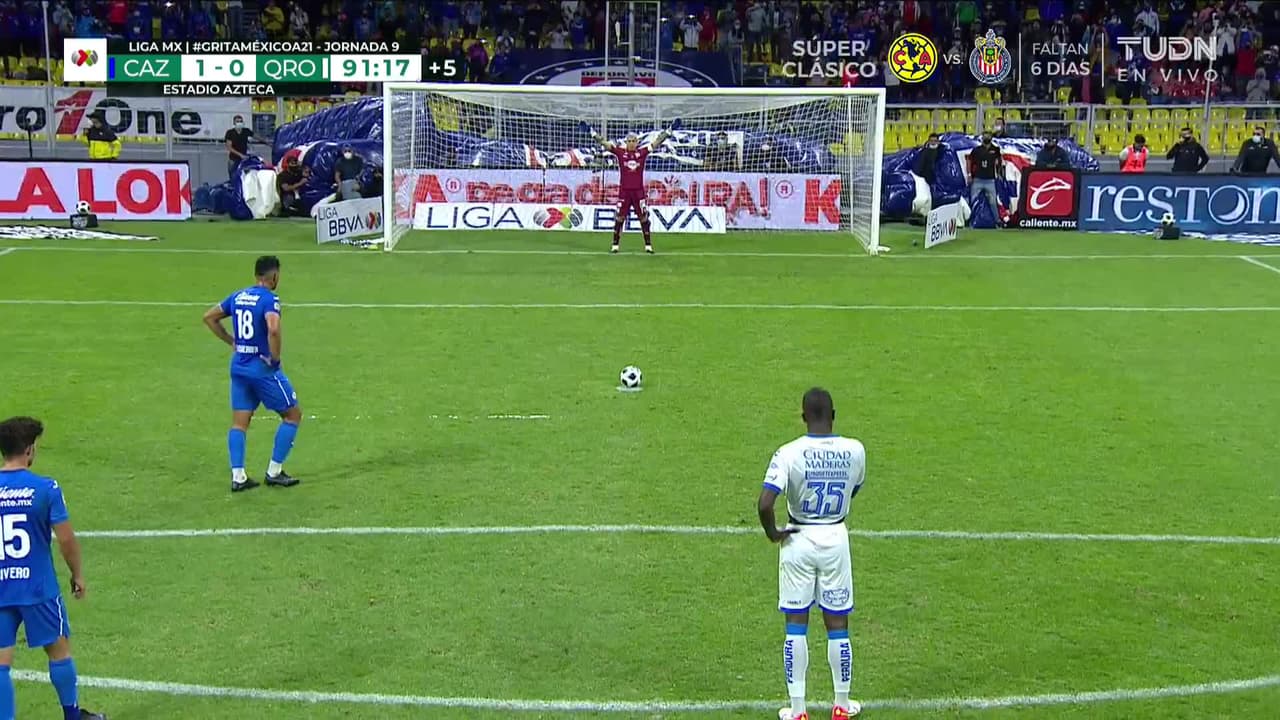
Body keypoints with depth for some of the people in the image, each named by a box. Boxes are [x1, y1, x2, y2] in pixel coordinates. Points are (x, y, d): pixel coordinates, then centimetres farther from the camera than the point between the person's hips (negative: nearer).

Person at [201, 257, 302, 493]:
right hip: (263, 369, -7)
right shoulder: (269, 299, -14)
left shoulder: (238, 296, 8)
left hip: (238, 367, 7)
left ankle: (238, 476, 3)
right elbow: (273, 329, -32)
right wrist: (275, 358, -18)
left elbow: (209, 317, 18)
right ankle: (274, 472, 8)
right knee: (293, 414, 7)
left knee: (239, 422, 10)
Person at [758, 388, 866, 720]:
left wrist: (773, 533, -8)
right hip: (836, 538, 2)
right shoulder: (854, 451, -8)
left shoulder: (789, 453, -17)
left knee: (796, 625, 7)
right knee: (837, 625, 12)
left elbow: (764, 504, -25)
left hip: (798, 540, -2)